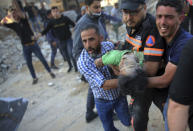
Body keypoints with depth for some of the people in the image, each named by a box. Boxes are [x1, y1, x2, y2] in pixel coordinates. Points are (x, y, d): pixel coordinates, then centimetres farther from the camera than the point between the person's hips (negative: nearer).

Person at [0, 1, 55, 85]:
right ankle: (34, 78, 23)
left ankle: (50, 72, 23)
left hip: (33, 44, -3)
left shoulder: (24, 20, -5)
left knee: (42, 59, 6)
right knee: (29, 63, 8)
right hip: (25, 47, 3)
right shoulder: (13, 25, 5)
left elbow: (19, 12, -23)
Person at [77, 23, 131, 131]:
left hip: (119, 95, 2)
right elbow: (104, 85, -34)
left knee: (127, 122, 21)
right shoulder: (82, 63, -30)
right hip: (103, 101, -2)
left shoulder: (109, 45, -18)